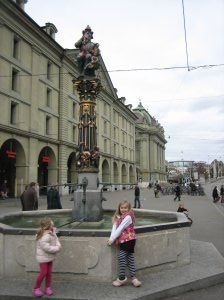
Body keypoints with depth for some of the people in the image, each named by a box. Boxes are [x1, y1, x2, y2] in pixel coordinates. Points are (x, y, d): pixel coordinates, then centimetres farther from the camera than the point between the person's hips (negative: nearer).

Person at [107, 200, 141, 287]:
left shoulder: (128, 217, -10)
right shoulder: (118, 217, 14)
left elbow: (120, 228, -14)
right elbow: (114, 227, 1)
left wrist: (112, 239, -14)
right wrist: (111, 238, -15)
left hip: (129, 239, -7)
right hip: (123, 240, 7)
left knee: (121, 256, -10)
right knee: (130, 258, 8)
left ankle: (121, 278, 1)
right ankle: (133, 277, 12)